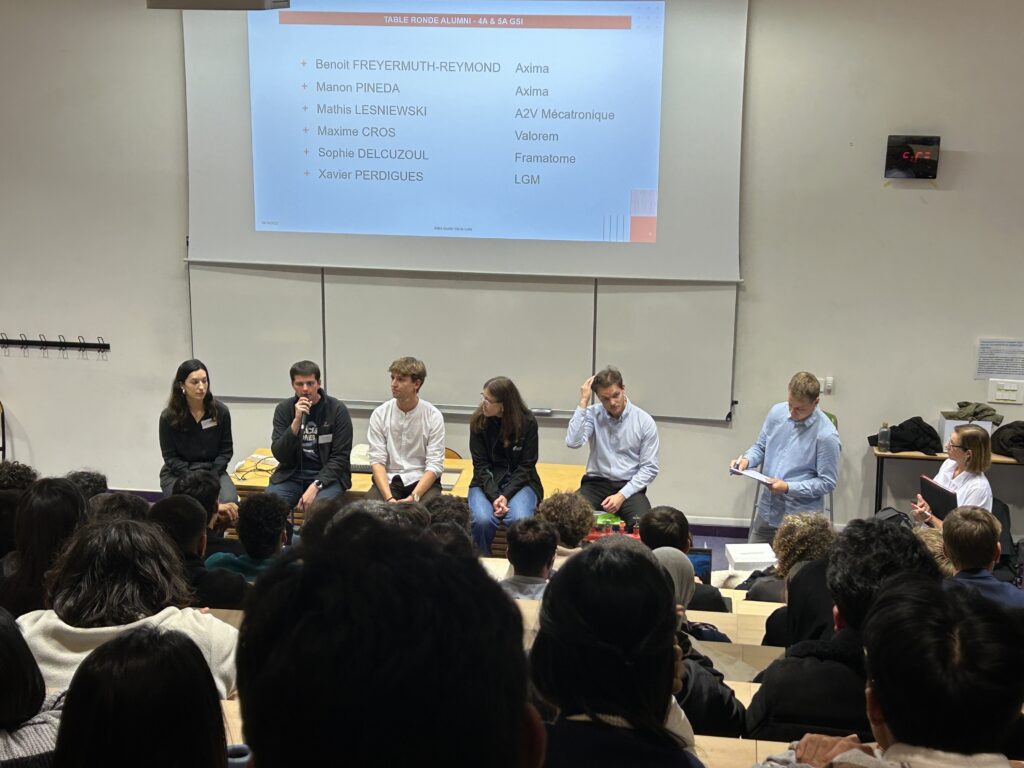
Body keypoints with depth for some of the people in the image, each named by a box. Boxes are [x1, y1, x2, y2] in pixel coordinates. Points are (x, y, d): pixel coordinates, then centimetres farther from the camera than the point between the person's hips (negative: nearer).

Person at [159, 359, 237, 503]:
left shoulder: (221, 411, -5)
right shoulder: (168, 417, -9)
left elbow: (226, 450, 2)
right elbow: (170, 456, -4)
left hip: (213, 470, 1)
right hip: (178, 473, -1)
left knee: (228, 501, -29)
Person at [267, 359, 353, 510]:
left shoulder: (337, 409, -6)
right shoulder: (284, 408, 2)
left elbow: (340, 457, -8)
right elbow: (279, 455, -7)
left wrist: (315, 486, -21)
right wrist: (296, 421, -20)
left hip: (327, 474, -2)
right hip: (292, 474, 2)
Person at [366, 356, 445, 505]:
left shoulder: (433, 416, -4)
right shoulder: (379, 414, 0)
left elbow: (435, 464, -9)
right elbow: (377, 460, -6)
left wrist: (413, 498, -23)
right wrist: (389, 498, -22)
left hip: (422, 481, -1)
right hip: (389, 479, 1)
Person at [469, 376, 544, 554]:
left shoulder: (527, 422, -8)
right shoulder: (478, 421, -4)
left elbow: (526, 466, -6)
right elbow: (481, 465, -4)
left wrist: (505, 495, -18)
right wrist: (494, 496, -19)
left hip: (519, 482, -1)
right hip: (486, 482, 1)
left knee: (519, 520, -32)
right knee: (482, 520, -30)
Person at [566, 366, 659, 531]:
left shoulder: (644, 421, -3)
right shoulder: (592, 414, 1)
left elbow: (649, 468, -3)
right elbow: (573, 442, -17)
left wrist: (622, 495, -14)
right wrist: (583, 402, -16)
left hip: (629, 486, 0)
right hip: (596, 483, 1)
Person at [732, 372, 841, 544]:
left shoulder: (826, 435, -17)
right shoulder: (777, 412, -2)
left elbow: (828, 483, -12)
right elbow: (760, 447, 13)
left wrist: (788, 488, -20)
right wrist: (747, 459, -8)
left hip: (800, 519, -5)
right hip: (766, 511, 5)